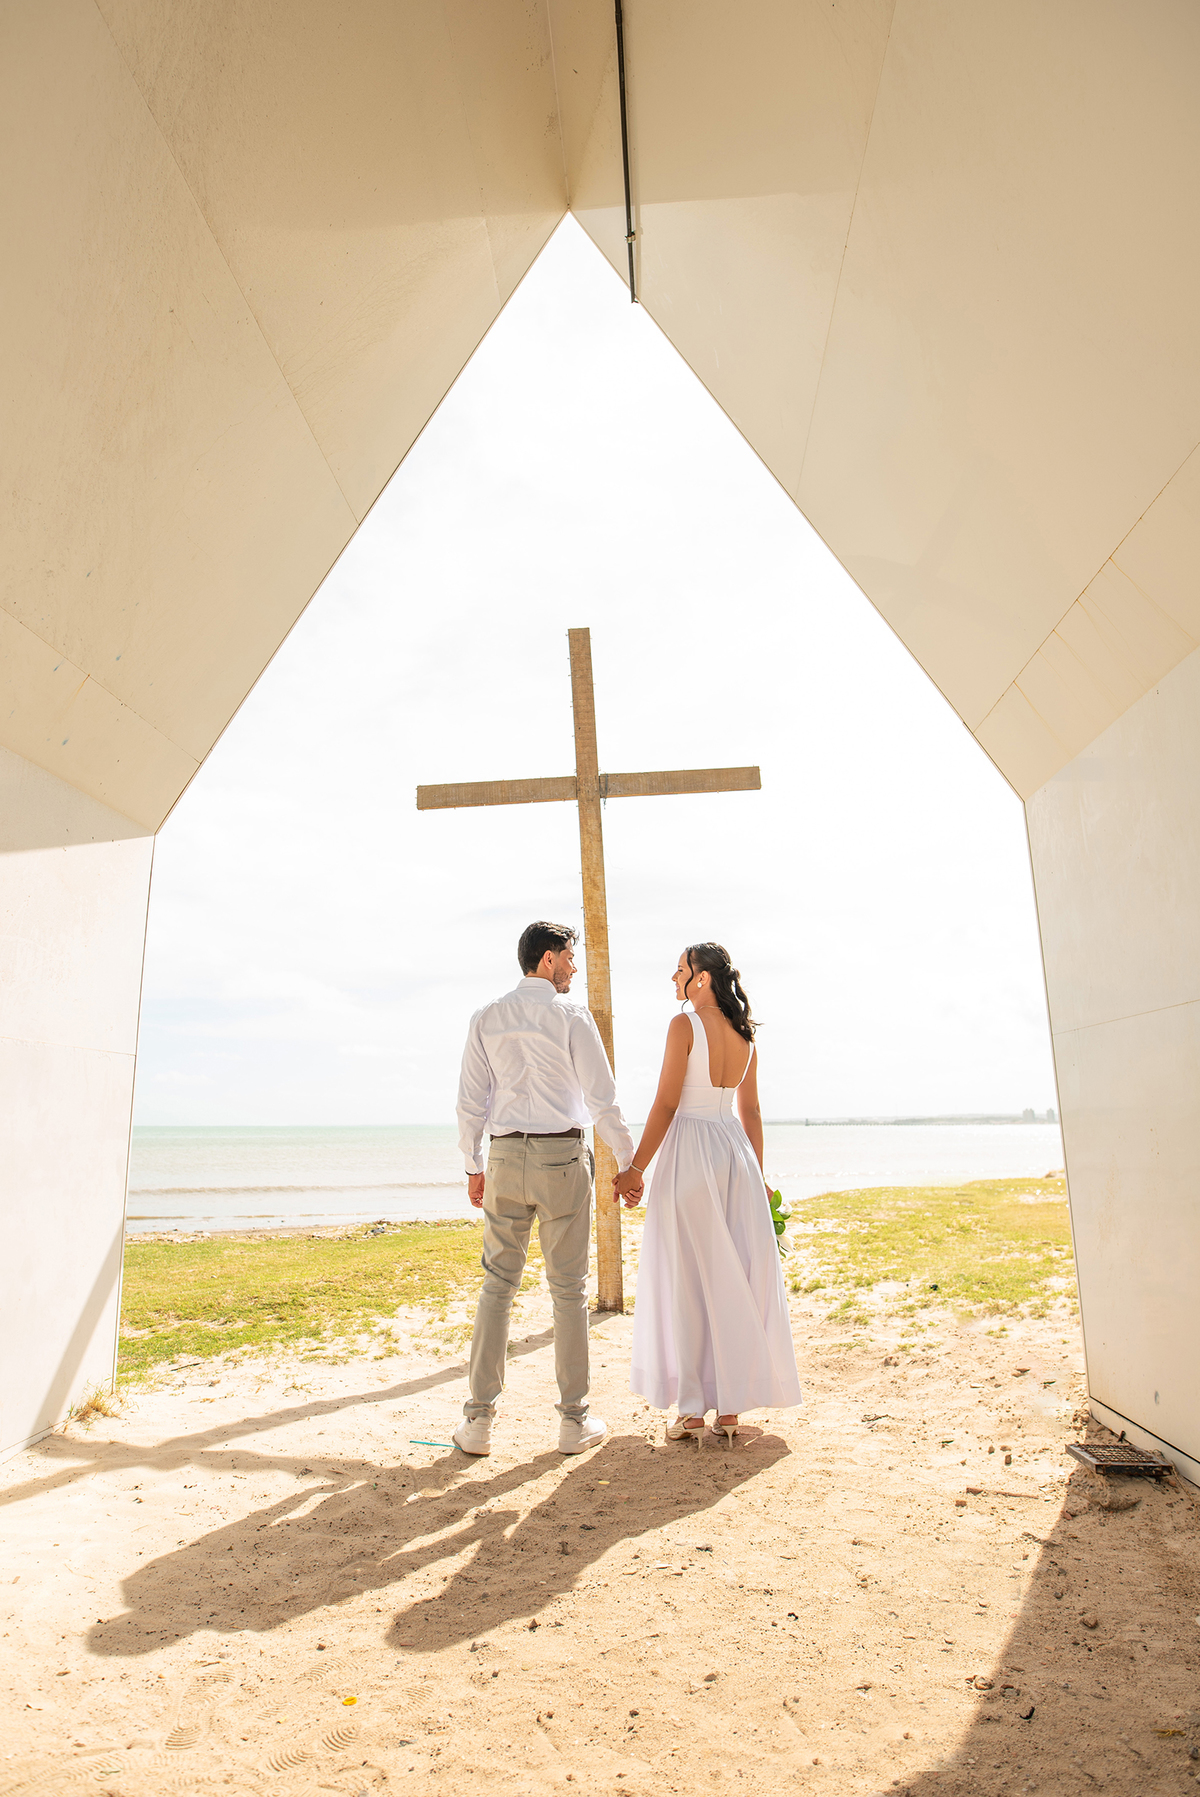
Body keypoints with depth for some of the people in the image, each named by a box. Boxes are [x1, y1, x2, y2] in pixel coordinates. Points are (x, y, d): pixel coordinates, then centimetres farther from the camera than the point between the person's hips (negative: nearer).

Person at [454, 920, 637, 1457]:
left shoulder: (486, 1019, 5)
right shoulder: (572, 1017, -6)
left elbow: (471, 1101, 5)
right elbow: (602, 1099, -6)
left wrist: (473, 1167, 14)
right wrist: (627, 1161, 4)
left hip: (504, 1157, 3)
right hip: (563, 1157, -3)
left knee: (498, 1285, 10)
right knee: (568, 1289, 6)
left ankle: (478, 1421, 12)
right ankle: (574, 1421, 15)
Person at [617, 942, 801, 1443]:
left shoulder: (685, 1025, -11)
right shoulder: (744, 1034, 8)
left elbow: (665, 1105, -13)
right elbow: (751, 1112, 13)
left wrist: (635, 1168, -9)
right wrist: (757, 1177, 19)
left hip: (689, 1149, -6)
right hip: (735, 1152, 6)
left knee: (687, 1280, 4)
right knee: (736, 1279, 10)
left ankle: (692, 1409, 11)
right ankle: (731, 1407, 18)